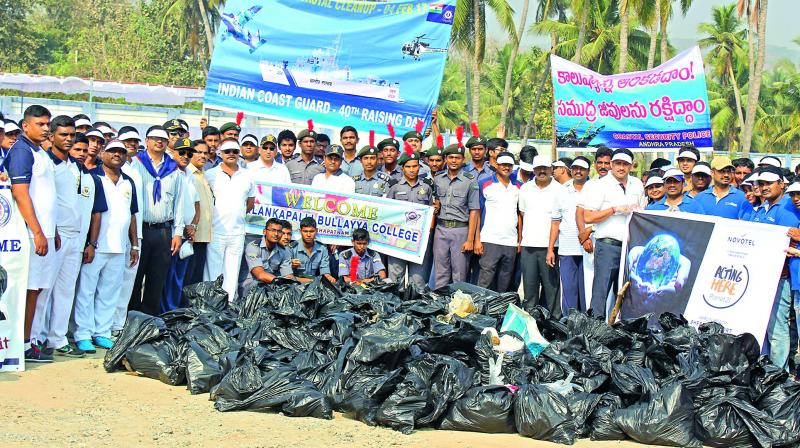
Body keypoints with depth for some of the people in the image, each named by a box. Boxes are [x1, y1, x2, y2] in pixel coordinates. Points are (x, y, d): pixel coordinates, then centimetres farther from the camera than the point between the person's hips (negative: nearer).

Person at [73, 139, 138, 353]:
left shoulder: (129, 183, 17)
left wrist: (134, 245, 17)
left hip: (119, 247, 6)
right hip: (95, 245, -6)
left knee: (109, 293, 8)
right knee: (86, 290, -3)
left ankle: (102, 333, 15)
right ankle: (83, 335, 1)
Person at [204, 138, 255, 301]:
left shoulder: (246, 177, 11)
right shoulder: (210, 175, 1)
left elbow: (250, 202, 20)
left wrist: (237, 215, 11)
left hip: (237, 232, 3)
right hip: (215, 231, -3)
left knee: (232, 273, 5)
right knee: (212, 272, -3)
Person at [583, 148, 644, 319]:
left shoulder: (637, 185, 14)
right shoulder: (601, 185, -3)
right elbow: (588, 217, -10)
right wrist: (615, 209, -13)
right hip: (608, 245, -5)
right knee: (601, 289, -8)